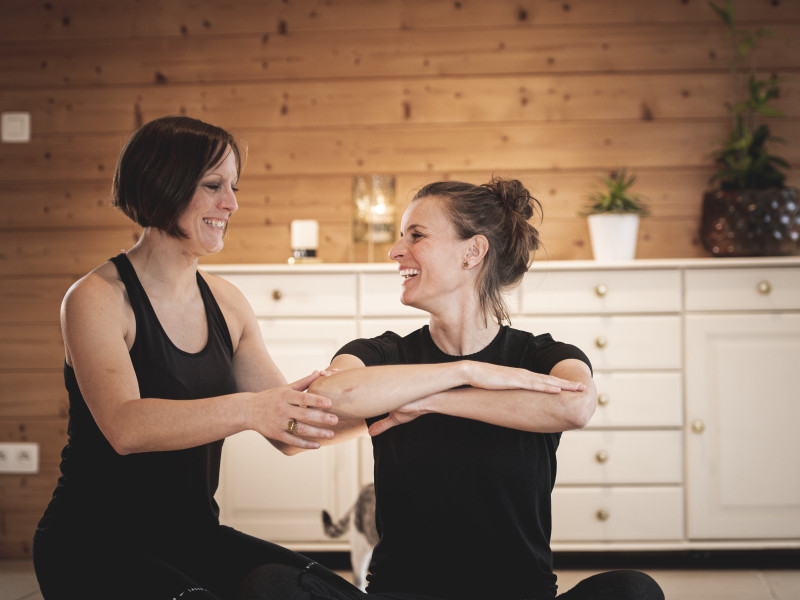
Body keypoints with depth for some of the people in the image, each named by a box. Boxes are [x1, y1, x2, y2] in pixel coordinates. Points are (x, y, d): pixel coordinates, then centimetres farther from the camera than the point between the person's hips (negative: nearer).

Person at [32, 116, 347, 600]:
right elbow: (125, 427, -27)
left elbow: (289, 433, 8)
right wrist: (246, 410, -40)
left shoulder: (226, 302, 10)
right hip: (96, 546, -5)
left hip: (193, 537, 6)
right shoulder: (97, 299, -9)